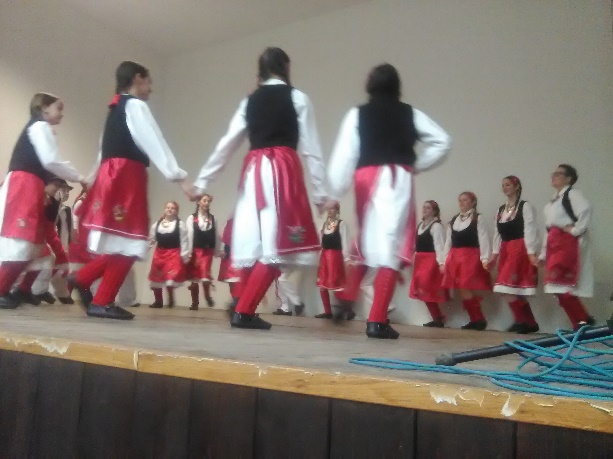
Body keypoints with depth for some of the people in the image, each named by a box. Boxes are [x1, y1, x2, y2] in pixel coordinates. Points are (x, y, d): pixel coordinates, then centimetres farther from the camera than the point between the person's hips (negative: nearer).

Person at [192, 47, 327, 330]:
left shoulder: (250, 101, 15)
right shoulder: (298, 98, 4)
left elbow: (226, 144, 11)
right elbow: (311, 148, 0)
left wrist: (202, 181, 15)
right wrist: (321, 191, 2)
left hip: (253, 172, 5)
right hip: (283, 170, -5)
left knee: (255, 243, 8)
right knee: (275, 245, -6)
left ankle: (244, 309, 11)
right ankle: (243, 312, -11)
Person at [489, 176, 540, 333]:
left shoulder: (525, 206, -2)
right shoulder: (500, 209, 16)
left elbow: (529, 230, -11)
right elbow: (498, 233, 15)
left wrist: (531, 252, -18)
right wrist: (494, 254, 10)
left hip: (521, 249, -7)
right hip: (506, 251, 7)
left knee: (509, 288, -14)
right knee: (513, 289, 4)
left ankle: (522, 320, 0)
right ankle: (529, 323, 13)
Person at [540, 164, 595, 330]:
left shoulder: (572, 193, -4)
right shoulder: (554, 200, 23)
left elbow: (586, 210, -25)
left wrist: (576, 229, -19)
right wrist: (543, 254, 18)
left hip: (567, 242, -9)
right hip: (554, 244, 9)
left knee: (562, 286, -14)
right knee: (559, 288, 6)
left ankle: (583, 320, -2)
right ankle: (580, 322, 12)